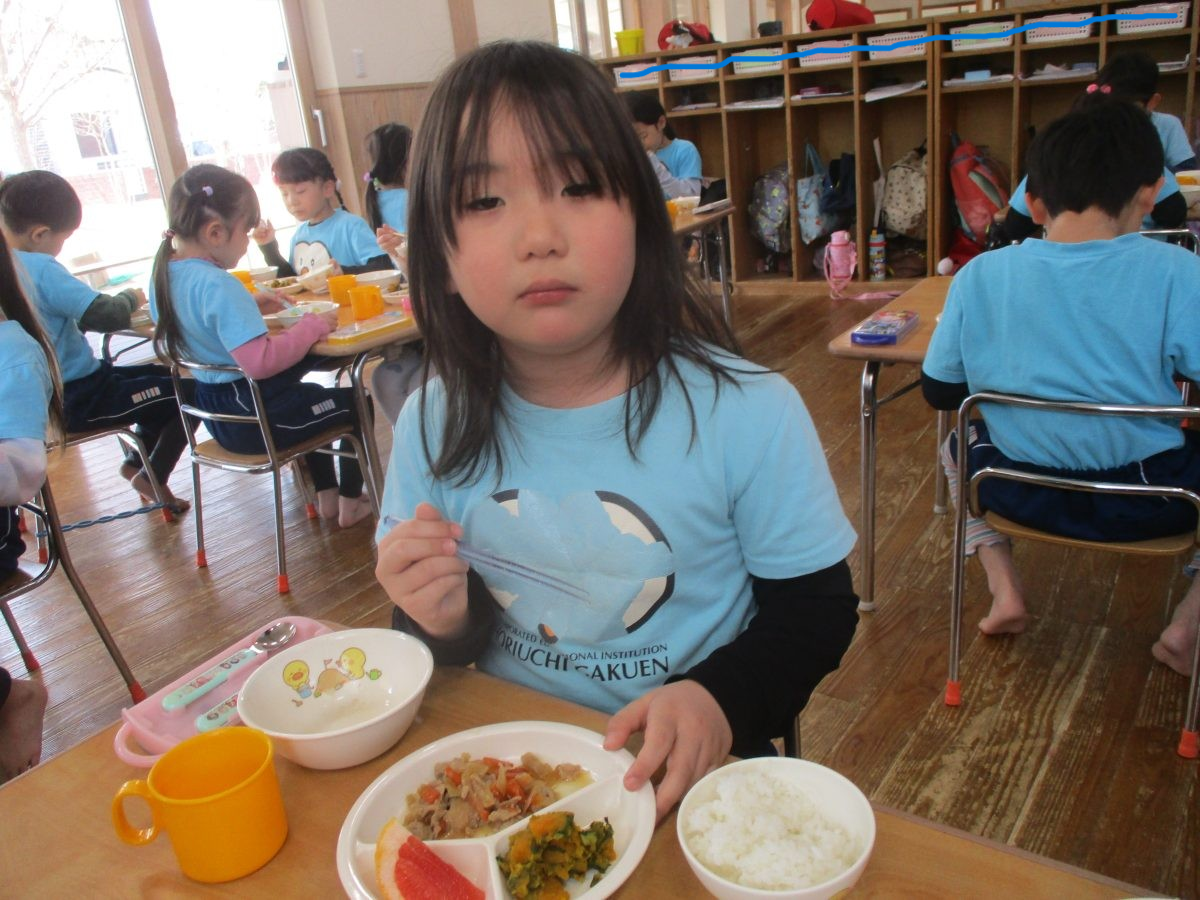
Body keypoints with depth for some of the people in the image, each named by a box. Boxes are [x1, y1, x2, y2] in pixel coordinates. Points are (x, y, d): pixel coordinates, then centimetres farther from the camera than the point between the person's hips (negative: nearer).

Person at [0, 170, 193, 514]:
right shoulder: (40, 268, -23)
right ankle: (152, 475, 8)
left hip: (48, 395, 10)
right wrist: (131, 298, -7)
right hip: (78, 400, -10)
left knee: (164, 376, 25)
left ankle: (136, 460, 27)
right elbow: (107, 316, -28)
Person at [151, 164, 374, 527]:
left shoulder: (164, 274, 0)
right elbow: (261, 360, -36)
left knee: (309, 394, 34)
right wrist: (313, 326, -25)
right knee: (354, 402, 12)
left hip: (217, 415, 9)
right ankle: (350, 503, 23)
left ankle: (326, 496, 40)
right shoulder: (217, 285, -28)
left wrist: (248, 307, 9)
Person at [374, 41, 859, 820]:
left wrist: (722, 701, -23)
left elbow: (819, 607, -6)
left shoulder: (751, 414, -16)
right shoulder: (433, 427, -6)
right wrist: (444, 620, -16)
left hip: (688, 773, 0)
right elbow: (452, 638, 6)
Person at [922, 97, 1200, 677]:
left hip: (1021, 493, 2)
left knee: (959, 443, 33)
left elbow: (939, 392, 0)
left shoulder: (979, 275, -9)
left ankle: (1004, 590, 22)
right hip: (1148, 498, -2)